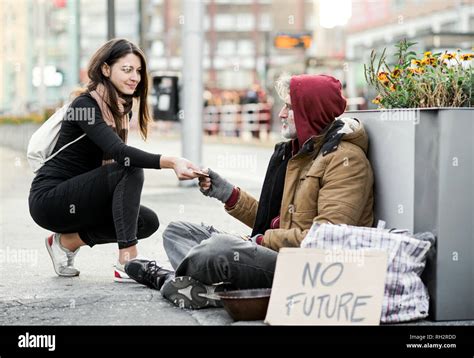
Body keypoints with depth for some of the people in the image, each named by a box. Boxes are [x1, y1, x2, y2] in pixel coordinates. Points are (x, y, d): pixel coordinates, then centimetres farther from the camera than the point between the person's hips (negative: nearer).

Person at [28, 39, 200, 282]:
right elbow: (119, 152, -36)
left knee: (148, 222, -6)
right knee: (130, 172, -27)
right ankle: (127, 265, -30)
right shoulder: (85, 105, -20)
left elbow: (115, 155, 11)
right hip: (48, 199, -9)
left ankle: (68, 241, 6)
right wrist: (170, 162, -48)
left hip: (78, 195, 9)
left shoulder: (122, 107, 8)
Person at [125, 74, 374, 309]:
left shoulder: (345, 159, -11)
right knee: (177, 231, 12)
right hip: (276, 253, 10)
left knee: (219, 247, -33)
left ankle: (167, 278, -4)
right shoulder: (293, 151, 18)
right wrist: (227, 193, 9)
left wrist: (264, 240, -16)